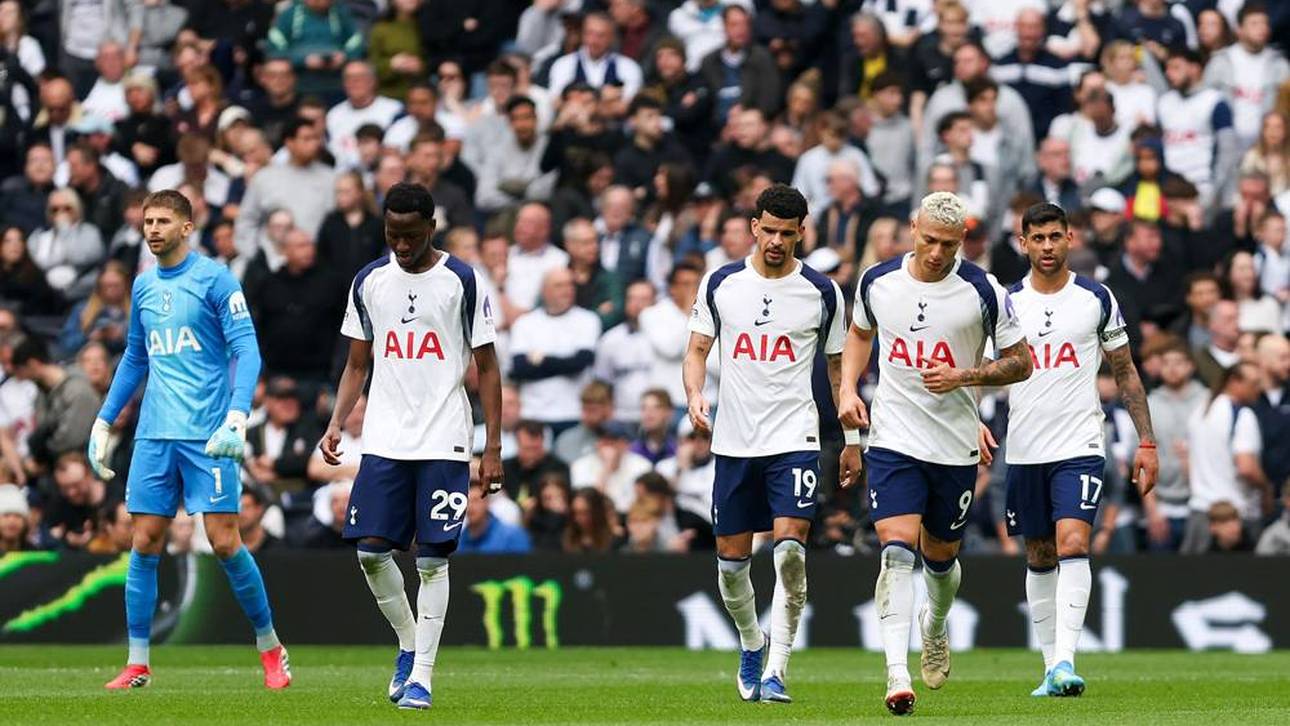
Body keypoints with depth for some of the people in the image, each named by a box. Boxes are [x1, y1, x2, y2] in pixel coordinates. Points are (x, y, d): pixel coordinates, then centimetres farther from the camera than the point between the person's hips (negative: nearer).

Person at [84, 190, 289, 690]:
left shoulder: (214, 279, -5)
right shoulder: (144, 286, 13)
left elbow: (247, 351, -9)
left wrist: (237, 416, -22)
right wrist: (103, 423, 20)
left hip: (208, 436, -6)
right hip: (154, 435, 6)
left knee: (224, 541, -8)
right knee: (144, 545, 2)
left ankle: (270, 649, 8)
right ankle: (137, 663, 7)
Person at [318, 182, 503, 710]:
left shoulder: (462, 281, -2)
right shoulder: (369, 282, 8)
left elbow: (486, 366, 0)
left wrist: (493, 447, -4)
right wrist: (336, 424, 1)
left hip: (444, 443, -3)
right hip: (384, 441, 3)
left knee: (432, 558, -5)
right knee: (371, 550, -4)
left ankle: (421, 676, 0)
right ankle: (409, 643, 19)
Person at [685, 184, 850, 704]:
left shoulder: (822, 292, 2)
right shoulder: (721, 285, 5)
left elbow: (838, 366, 11)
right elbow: (697, 349, 9)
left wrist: (852, 440, 11)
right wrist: (695, 394, -12)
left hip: (794, 439, -2)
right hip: (733, 441, 2)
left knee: (790, 550, -17)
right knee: (731, 559, 7)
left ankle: (775, 670, -13)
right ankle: (751, 644, 34)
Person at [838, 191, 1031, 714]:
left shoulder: (982, 292, -8)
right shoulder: (876, 282, -1)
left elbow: (1020, 362, -1)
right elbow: (860, 332, 20)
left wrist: (963, 376, -16)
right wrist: (847, 387, 5)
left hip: (956, 448, 0)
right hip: (893, 440, 0)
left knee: (940, 558, 13)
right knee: (897, 548, -17)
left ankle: (935, 626, 48)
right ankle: (896, 673, -24)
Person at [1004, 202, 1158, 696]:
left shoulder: (1096, 299, 3)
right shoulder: (1007, 303, 5)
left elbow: (1125, 373, 9)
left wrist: (1146, 442, 4)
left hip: (1079, 448, -2)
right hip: (1024, 450, 2)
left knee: (1072, 544, -19)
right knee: (1040, 559, 9)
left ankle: (1065, 661, -25)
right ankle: (1051, 668, 18)